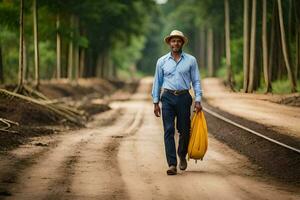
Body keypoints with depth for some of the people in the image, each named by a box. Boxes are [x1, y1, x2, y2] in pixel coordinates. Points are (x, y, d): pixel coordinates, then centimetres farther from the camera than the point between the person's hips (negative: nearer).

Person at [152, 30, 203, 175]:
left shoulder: (191, 60, 5)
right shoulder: (162, 61, 7)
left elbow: (196, 81, 6)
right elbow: (157, 82, 11)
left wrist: (198, 100, -3)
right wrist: (156, 102, 7)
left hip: (184, 97, 0)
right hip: (168, 98, 0)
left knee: (184, 130, 5)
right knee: (169, 131, -8)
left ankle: (182, 156, 33)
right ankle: (172, 164, -10)